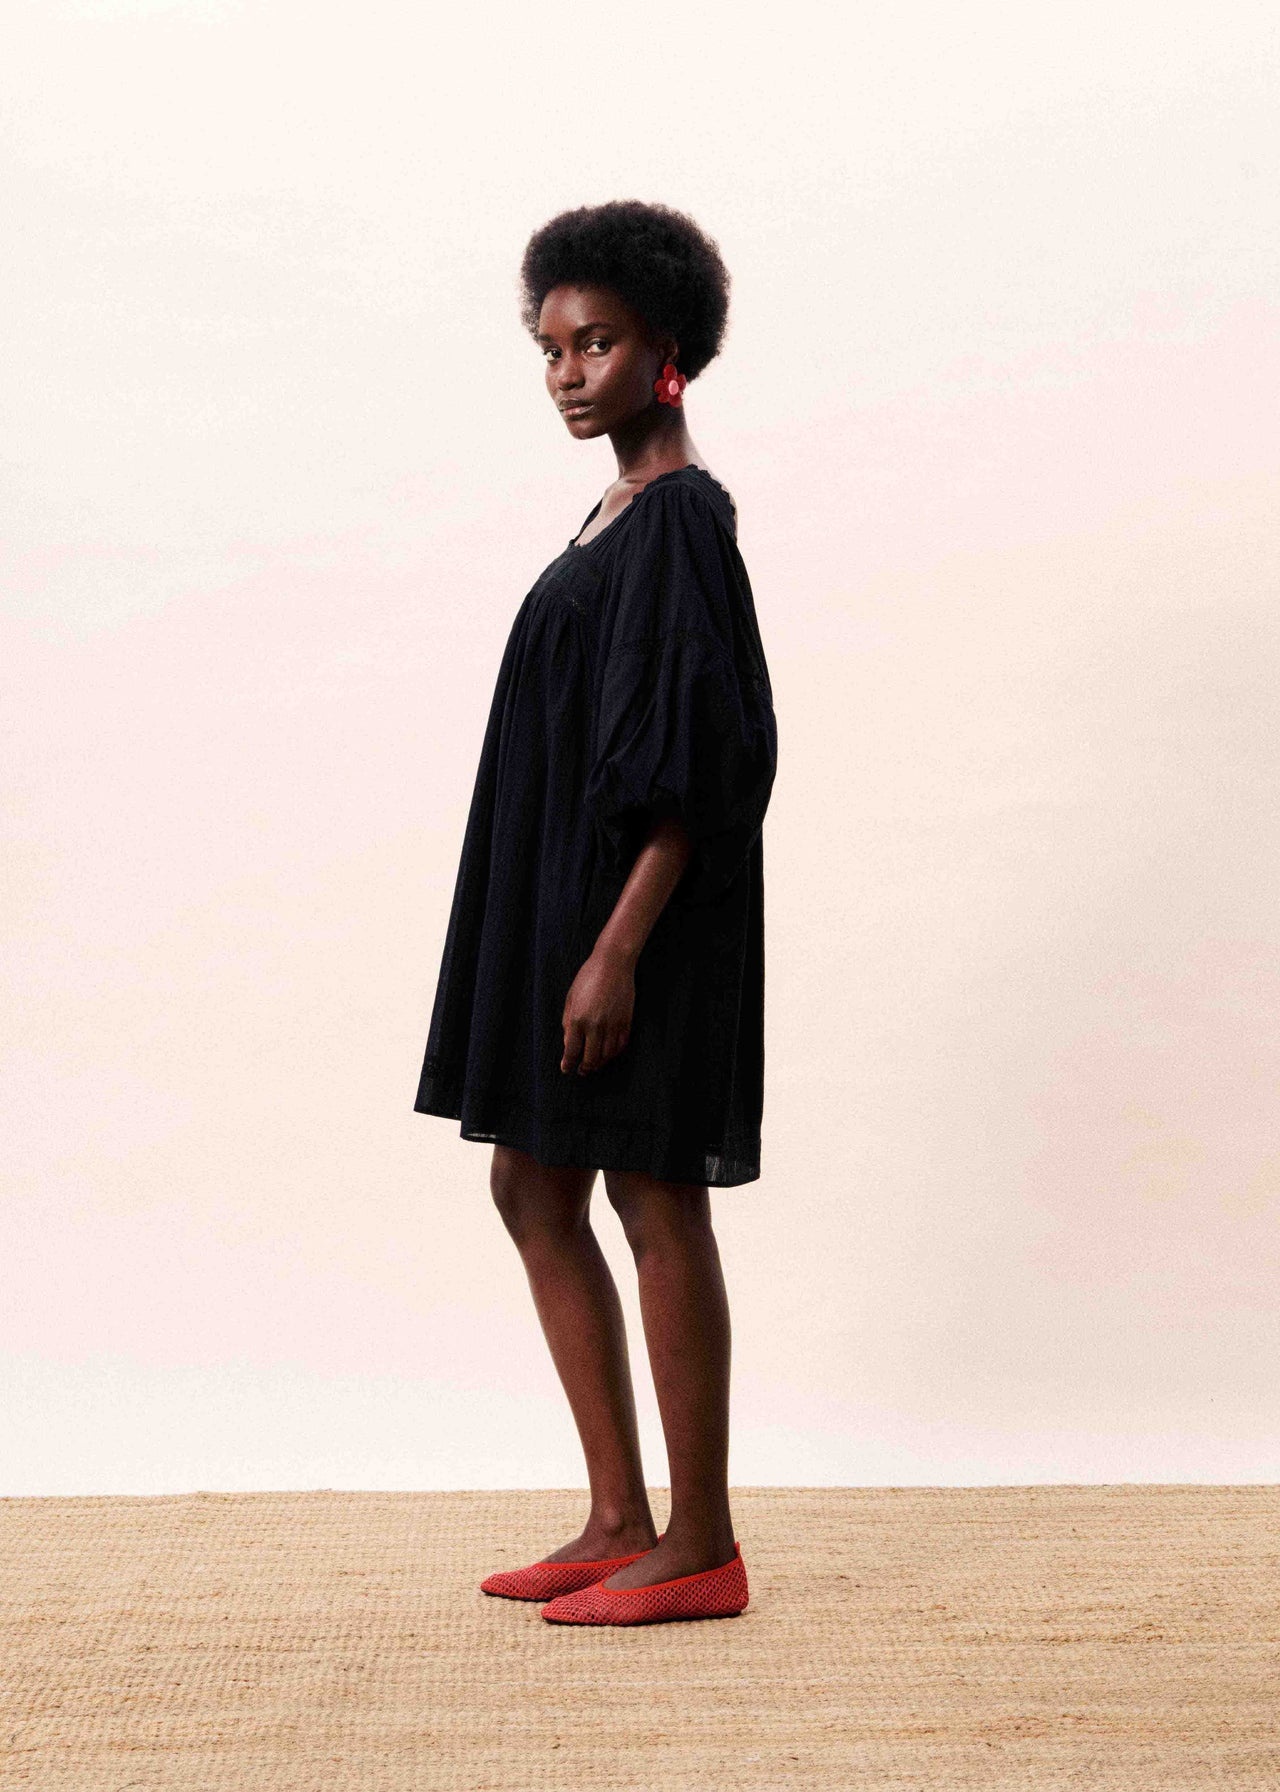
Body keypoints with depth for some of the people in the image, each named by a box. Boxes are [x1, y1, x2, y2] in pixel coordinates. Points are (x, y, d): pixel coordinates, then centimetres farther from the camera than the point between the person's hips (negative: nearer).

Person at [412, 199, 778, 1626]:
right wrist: (575, 935, 19)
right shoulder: (625, 509, 16)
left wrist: (617, 947, -24)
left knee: (654, 1206, -2)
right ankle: (619, 1521, 21)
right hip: (561, 900, 10)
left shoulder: (682, 515, -13)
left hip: (643, 912, -10)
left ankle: (700, 1548, 11)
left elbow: (691, 762, -20)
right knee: (533, 1192, 12)